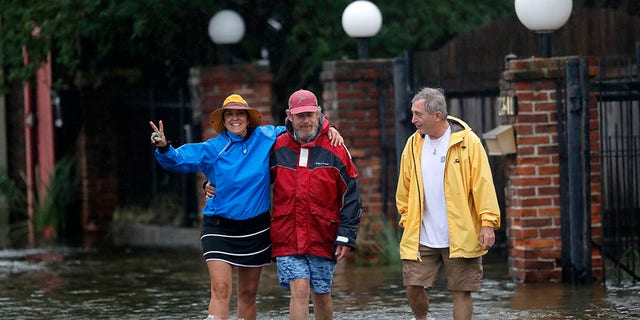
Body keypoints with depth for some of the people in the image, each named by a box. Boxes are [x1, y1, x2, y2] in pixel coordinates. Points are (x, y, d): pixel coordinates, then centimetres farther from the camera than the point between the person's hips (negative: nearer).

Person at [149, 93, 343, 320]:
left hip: (255, 228, 3)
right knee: (221, 289, -15)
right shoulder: (212, 149, -3)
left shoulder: (265, 138, 2)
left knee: (248, 294, 10)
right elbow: (179, 160, -10)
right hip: (219, 227, -3)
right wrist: (164, 148, -30)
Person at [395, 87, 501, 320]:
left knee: (462, 291, 0)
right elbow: (405, 189, 17)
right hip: (421, 238, 4)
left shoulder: (467, 141, -5)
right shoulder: (413, 145, 7)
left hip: (461, 237, -3)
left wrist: (488, 223, -13)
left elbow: (482, 184, -7)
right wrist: (407, 220, 10)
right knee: (413, 285, -1)